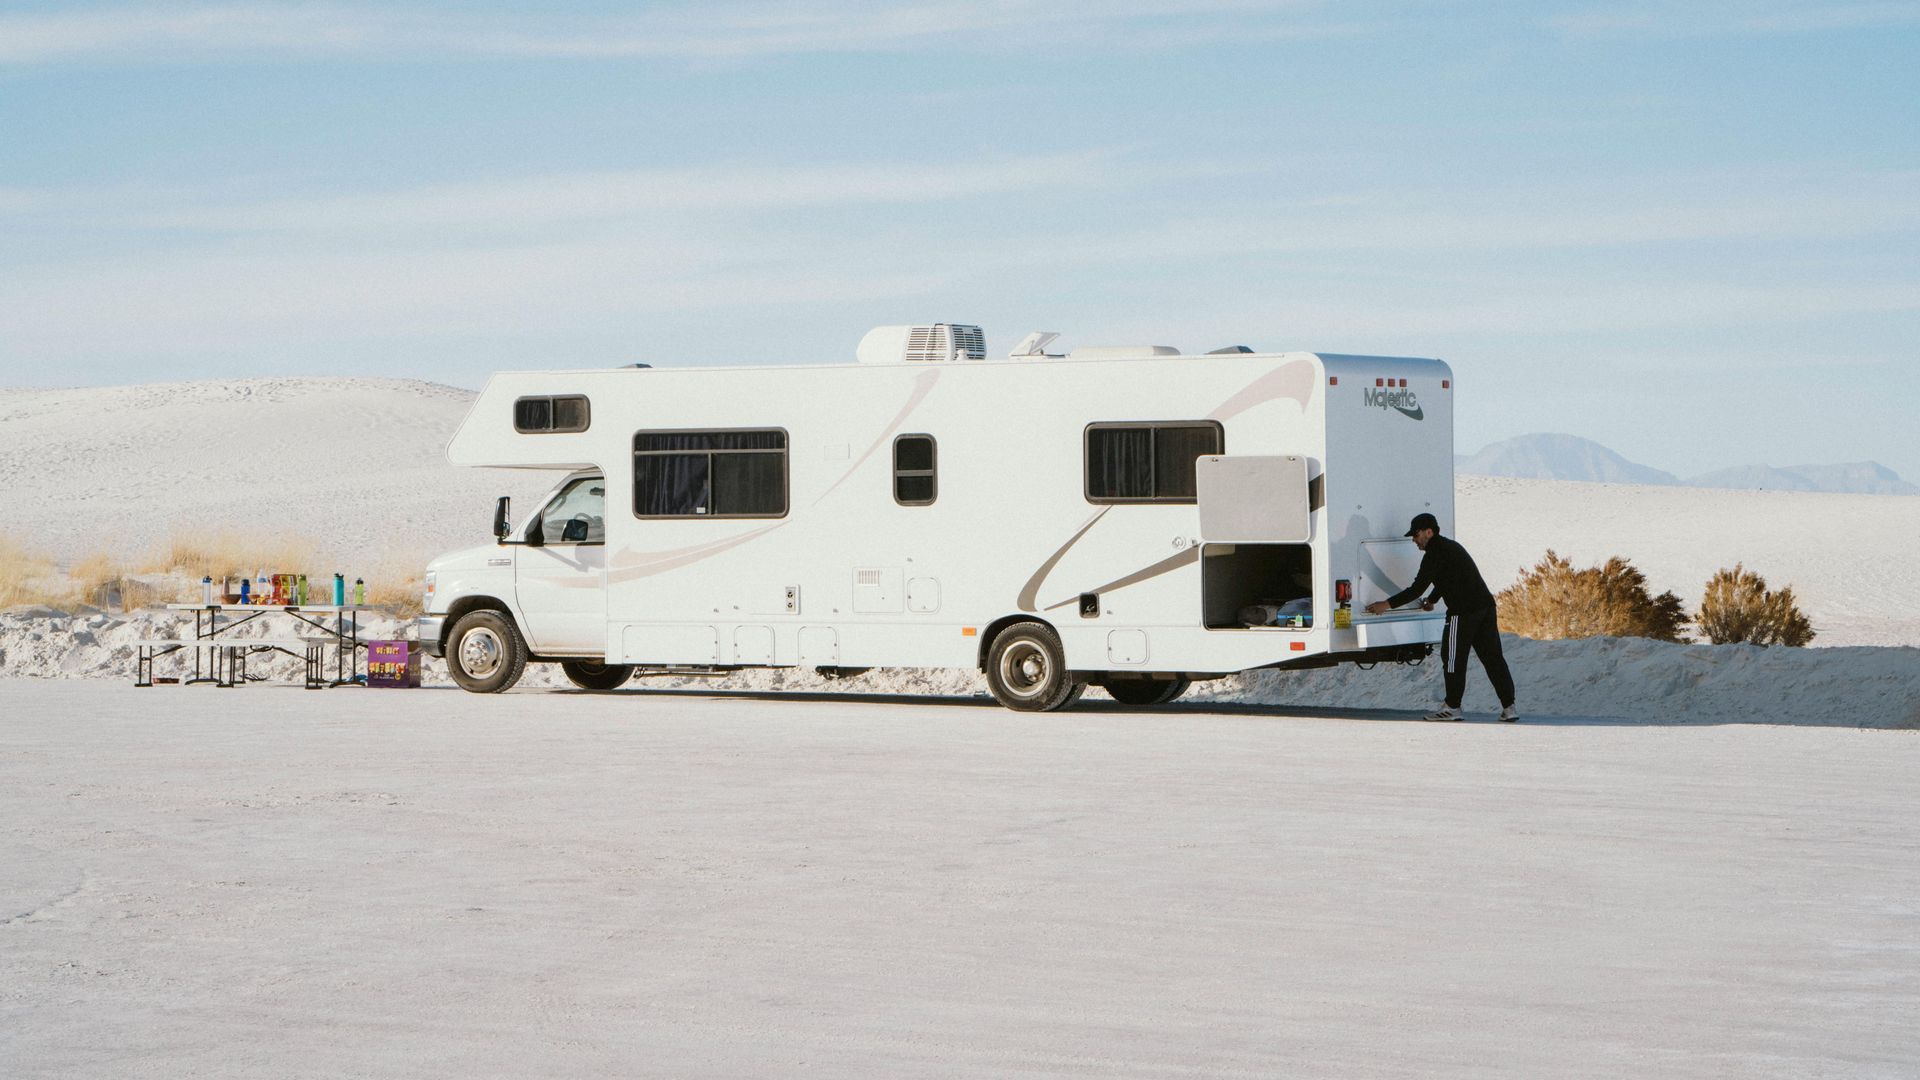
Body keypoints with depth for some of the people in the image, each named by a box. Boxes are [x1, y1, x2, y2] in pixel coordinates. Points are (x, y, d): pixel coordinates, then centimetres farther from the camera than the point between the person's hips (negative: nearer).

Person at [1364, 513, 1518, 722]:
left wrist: (1388, 604, -7)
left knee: (1453, 658, 3)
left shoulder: (1435, 554, -8)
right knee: (1492, 657, 6)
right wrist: (1432, 600, 48)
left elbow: (1418, 587, -12)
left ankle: (1452, 707, 10)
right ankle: (1508, 707, 2)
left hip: (1464, 612, -9)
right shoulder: (1451, 546, 23)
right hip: (1485, 606, 9)